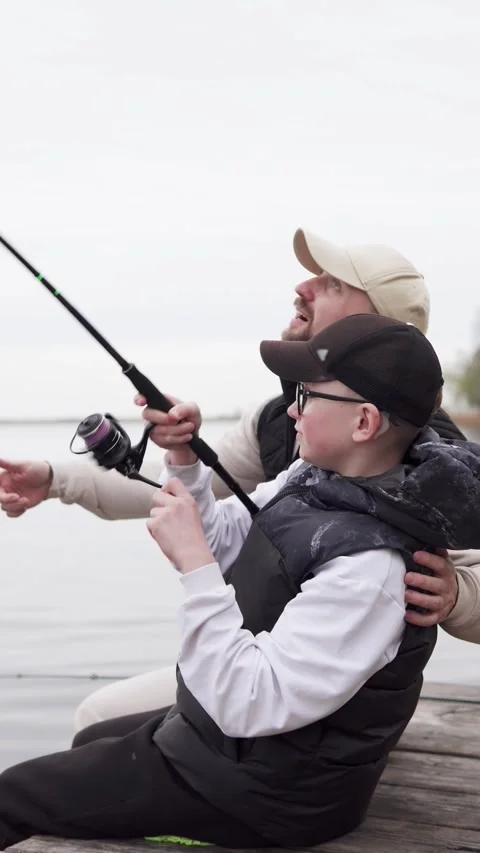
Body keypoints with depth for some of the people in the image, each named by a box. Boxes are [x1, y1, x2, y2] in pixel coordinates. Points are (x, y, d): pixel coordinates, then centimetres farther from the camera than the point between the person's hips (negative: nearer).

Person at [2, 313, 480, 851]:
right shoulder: (315, 478, -5)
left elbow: (247, 705, -33)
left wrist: (193, 559, -33)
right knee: (88, 745, 31)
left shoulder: (371, 565, -33)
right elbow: (224, 544, 8)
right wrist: (183, 459, -6)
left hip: (269, 796, -9)